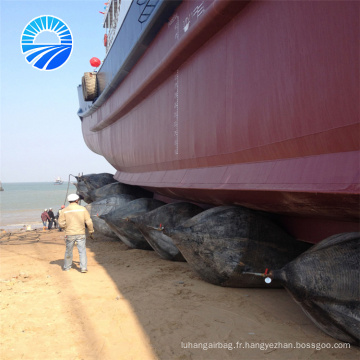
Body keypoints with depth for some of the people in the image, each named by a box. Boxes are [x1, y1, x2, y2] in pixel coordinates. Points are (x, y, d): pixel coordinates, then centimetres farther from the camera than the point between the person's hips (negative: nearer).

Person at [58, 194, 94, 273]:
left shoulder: (64, 211, -3)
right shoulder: (82, 209, -3)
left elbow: (61, 224, -5)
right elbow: (89, 222, -3)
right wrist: (91, 232, 7)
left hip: (69, 234, 1)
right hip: (81, 234, -1)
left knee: (68, 251, 16)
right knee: (82, 250, 5)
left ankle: (67, 267, 28)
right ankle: (83, 268, 0)